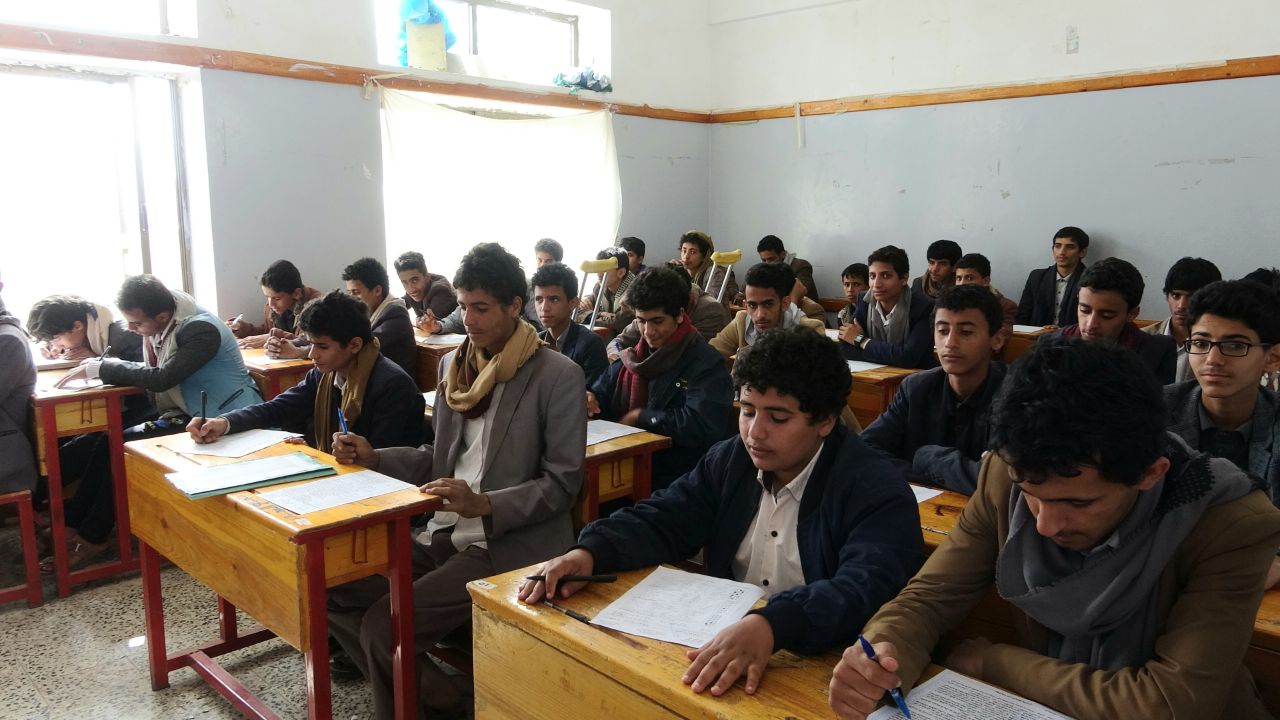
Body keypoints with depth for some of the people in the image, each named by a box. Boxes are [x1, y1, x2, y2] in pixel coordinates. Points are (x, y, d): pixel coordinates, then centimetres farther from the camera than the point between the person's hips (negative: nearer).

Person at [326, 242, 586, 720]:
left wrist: (484, 505, -24)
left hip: (511, 546, -7)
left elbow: (562, 484, -12)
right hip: (445, 534, 8)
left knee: (383, 627, -18)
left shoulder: (558, 376, -12)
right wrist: (373, 458, 2)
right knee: (335, 588, -4)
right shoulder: (453, 364, 9)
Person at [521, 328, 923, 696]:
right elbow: (660, 521, 7)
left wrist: (770, 626, -46)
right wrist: (589, 552, -13)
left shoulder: (878, 495, -13)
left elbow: (868, 589, -29)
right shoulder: (731, 459, 6)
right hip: (717, 647, 7)